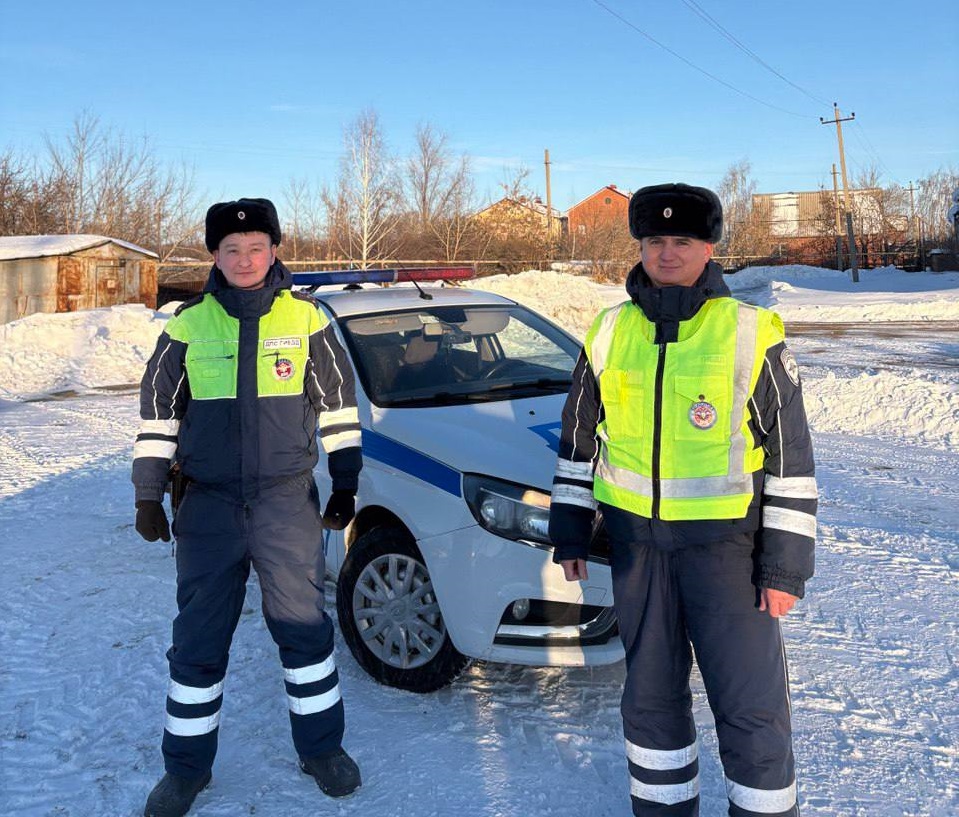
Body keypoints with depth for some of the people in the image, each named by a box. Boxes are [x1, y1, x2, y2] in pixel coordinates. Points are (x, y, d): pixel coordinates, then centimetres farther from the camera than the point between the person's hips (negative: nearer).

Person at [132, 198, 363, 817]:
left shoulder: (305, 316, 1)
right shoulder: (188, 323, 3)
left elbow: (338, 403, 7)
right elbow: (158, 411, 8)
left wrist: (345, 485, 6)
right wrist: (148, 497, 6)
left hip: (288, 501, -1)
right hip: (209, 505, 1)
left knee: (305, 627, 6)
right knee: (199, 638, 7)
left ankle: (322, 748, 26)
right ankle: (186, 767, 24)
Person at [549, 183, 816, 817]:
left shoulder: (751, 336, -7)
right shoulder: (609, 334, 3)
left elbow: (792, 460, -5)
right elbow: (579, 439, 12)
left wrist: (786, 565, -8)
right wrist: (570, 529, 10)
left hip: (725, 545, -3)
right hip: (636, 543, 3)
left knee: (751, 704, 1)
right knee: (651, 693, 15)